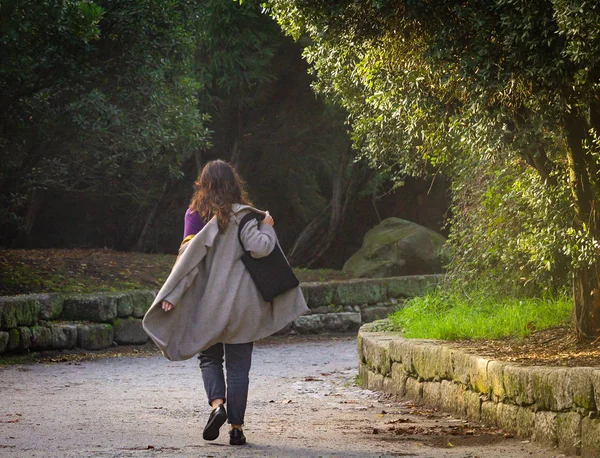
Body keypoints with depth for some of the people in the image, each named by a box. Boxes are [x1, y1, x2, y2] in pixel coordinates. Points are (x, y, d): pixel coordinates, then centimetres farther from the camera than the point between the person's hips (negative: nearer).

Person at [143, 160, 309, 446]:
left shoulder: (195, 215, -1)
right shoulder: (242, 216, -6)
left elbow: (189, 254, -8)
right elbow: (259, 248, -19)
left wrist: (171, 294, -8)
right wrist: (267, 228, 1)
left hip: (207, 301, 1)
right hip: (241, 301, -1)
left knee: (209, 357, 17)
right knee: (238, 366, 6)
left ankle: (217, 404, -8)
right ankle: (236, 427, 3)